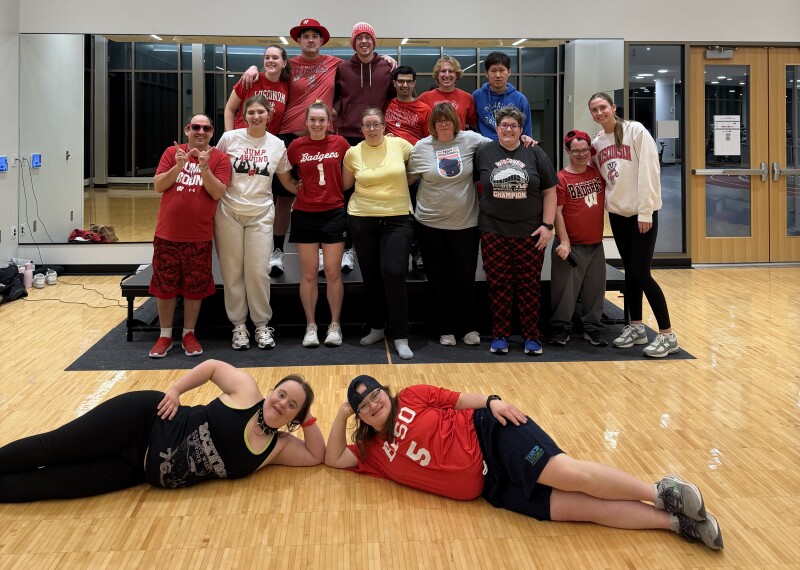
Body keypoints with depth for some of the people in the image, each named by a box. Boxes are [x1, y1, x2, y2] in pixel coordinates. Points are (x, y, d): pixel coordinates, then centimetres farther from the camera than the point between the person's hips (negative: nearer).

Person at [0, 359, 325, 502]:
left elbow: (318, 456, 2)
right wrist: (175, 389, -7)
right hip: (144, 419, -2)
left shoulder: (277, 447, 2)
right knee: (52, 448, -5)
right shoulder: (247, 391, -6)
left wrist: (308, 418, -10)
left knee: (50, 484, -4)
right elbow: (213, 366, 4)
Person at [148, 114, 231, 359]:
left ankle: (189, 334, 21)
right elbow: (158, 186, -2)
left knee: (195, 287, 7)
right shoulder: (172, 153, 5)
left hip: (199, 236, -1)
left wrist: (204, 167, -21)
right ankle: (165, 335, 21)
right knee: (164, 285, 8)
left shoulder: (219, 158, 0)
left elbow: (218, 192, -10)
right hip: (167, 233, 1)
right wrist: (179, 165, -15)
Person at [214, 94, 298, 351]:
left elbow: (287, 181, 12)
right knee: (232, 272, 4)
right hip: (229, 213, 0)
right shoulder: (229, 138, -2)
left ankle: (262, 325, 13)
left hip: (260, 214, 1)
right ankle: (238, 325, 15)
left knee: (258, 272, -1)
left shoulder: (277, 145, 3)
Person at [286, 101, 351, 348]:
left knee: (333, 272, 2)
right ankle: (311, 326, 13)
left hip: (334, 213, 0)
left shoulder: (340, 143, 0)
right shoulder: (296, 146, 0)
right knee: (309, 272, 3)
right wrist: (298, 187, 0)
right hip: (305, 214, 0)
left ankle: (335, 325, 13)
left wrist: (338, 189, 3)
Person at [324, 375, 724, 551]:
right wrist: (342, 413, 5)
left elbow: (460, 399, 8)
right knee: (587, 508, -12)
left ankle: (661, 493, -14)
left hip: (488, 433, -2)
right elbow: (333, 458, 12)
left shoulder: (412, 397, 8)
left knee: (570, 474, -27)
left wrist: (492, 401, -10)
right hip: (492, 487, 2)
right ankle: (674, 521, -12)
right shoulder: (374, 452, 15)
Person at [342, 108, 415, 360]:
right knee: (370, 276, 10)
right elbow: (345, 185, 15)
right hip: (362, 219, 2)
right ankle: (376, 328, 27)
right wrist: (367, 192, 5)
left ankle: (401, 338, -4)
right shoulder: (353, 153, 2)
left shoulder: (399, 144, -2)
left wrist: (400, 186, 6)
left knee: (393, 274, -12)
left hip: (397, 219, -2)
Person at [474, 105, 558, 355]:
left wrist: (547, 225, -3)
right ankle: (500, 336, 14)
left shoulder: (535, 153, 4)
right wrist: (486, 211, 6)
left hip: (530, 232, 0)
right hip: (493, 232, 0)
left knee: (529, 285, 3)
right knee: (498, 285, 3)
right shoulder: (483, 153, 4)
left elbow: (549, 192, 4)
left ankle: (531, 336, 13)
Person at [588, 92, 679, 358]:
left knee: (642, 273, -9)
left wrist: (645, 211, -17)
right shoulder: (597, 142, 9)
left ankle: (667, 335, -1)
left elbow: (649, 170, -14)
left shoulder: (635, 131, -8)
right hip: (617, 213, 6)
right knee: (630, 271, 12)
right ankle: (636, 327, 23)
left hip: (642, 213, -6)